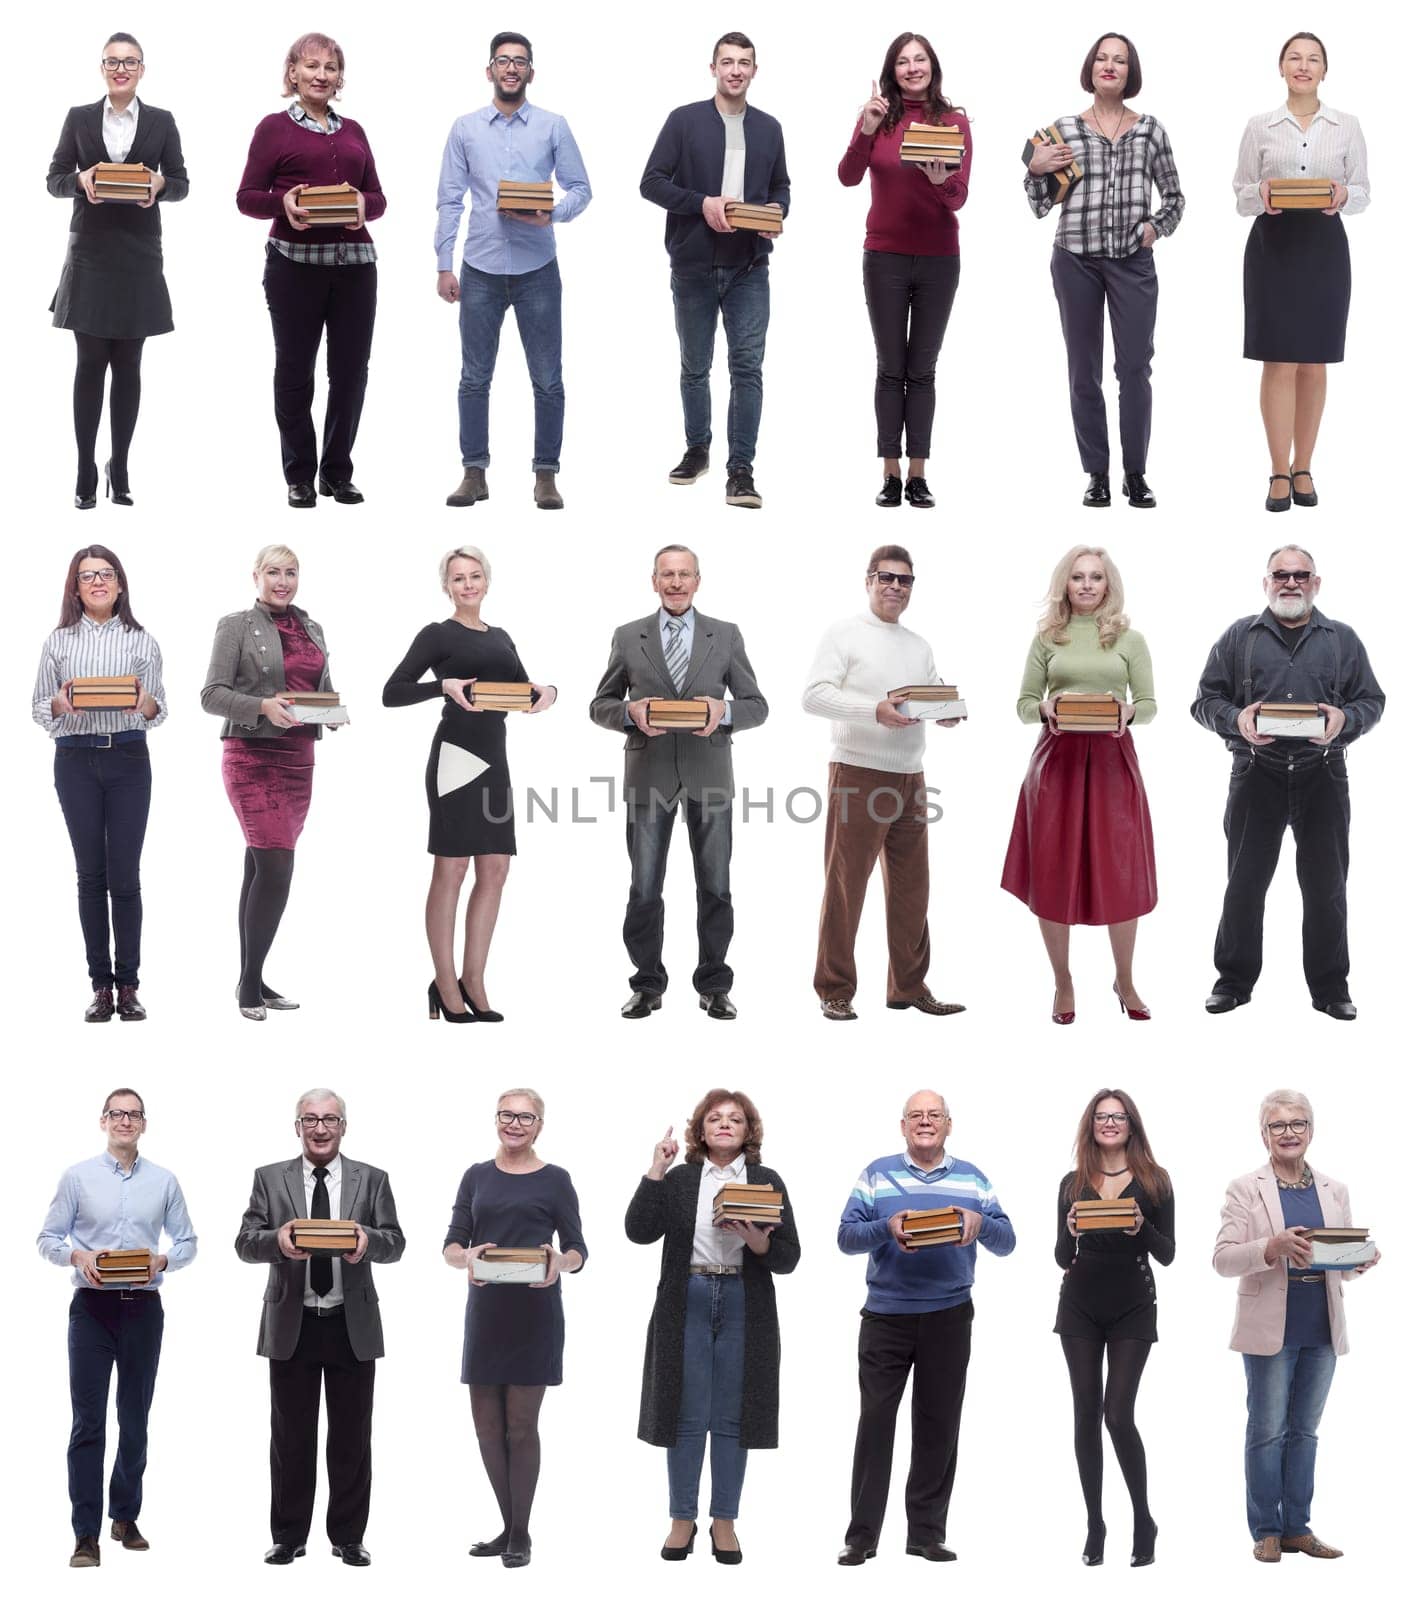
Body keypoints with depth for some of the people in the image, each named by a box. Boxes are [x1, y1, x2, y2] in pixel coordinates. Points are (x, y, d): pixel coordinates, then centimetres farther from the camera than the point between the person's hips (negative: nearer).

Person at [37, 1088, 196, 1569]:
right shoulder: (78, 1177, 2)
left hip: (143, 1307, 2)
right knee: (88, 1420, -6)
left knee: (136, 1418, 9)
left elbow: (187, 1241, 8)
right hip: (92, 1306, -2)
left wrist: (162, 1260, -12)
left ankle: (125, 1517, 23)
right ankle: (86, 1533, -6)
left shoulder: (164, 1182, 6)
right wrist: (78, 1257, -17)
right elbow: (48, 1239, 2)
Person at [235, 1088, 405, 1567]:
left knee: (352, 1437, 5)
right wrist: (277, 1240, -23)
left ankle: (347, 1537, 14)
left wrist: (368, 1239, -23)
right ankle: (288, 1538, 14)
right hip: (291, 1325, 0)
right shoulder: (270, 1179, 5)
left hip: (352, 1325, 0)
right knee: (291, 1437, 6)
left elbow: (395, 1243, 0)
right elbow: (245, 1243, -1)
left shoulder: (371, 1180, 5)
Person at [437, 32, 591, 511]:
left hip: (536, 269, -1)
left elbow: (580, 188, 3)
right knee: (475, 378, 5)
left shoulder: (553, 126, 3)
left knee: (547, 380, 1)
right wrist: (444, 266, -1)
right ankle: (474, 472, 12)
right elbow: (449, 201, 4)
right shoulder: (466, 129, 5)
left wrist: (552, 215, -17)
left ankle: (546, 473, 9)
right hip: (480, 269, 1)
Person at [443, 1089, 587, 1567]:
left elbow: (578, 1250, 2)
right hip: (484, 1310, 4)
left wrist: (559, 1263, -21)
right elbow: (452, 1244, 6)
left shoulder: (555, 1180, 2)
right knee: (487, 1424, 6)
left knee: (520, 1425, -2)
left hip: (534, 1312, -4)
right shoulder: (476, 1177, 10)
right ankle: (508, 1527, 19)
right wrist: (467, 1259, -17)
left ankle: (520, 1535, 7)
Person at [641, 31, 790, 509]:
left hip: (749, 267, 1)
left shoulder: (769, 128, 9)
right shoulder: (685, 121, -1)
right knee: (695, 366, 12)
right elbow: (652, 182, -4)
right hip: (694, 266, -1)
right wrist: (701, 203, -18)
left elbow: (781, 187, 17)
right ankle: (696, 450, 31)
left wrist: (774, 212, -6)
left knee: (748, 367, -7)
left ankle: (741, 470, -7)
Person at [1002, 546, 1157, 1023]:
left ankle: (1124, 981, 17)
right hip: (1057, 757, 0)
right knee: (1054, 873, 2)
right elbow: (1024, 703, 7)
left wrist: (1129, 712, -15)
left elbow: (1149, 704, 6)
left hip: (1113, 759, 0)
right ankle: (1062, 983, 15)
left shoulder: (1130, 639, 6)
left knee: (1121, 872, 1)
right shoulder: (1047, 638, 6)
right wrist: (1045, 708, -14)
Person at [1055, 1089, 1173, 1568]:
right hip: (1081, 1307, 2)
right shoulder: (1073, 1183, 6)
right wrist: (1071, 1232, -14)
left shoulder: (1154, 1182, 1)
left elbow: (1167, 1255, 1)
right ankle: (1094, 1525, 10)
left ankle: (1143, 1522, 5)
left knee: (1118, 1415, -10)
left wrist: (1143, 1227, -19)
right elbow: (1062, 1259, 7)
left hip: (1133, 1308, -2)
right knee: (1086, 1414, 3)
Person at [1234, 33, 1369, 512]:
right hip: (1273, 244, -1)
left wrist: (1343, 196, -16)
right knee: (1280, 361, -5)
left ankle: (1303, 468, 15)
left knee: (1314, 362, 6)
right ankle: (1279, 473, -1)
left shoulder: (1347, 126, 6)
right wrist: (1261, 195, -17)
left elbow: (1363, 191, 6)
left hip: (1324, 246, 1)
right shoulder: (1259, 127, 3)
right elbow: (1240, 195, 5)